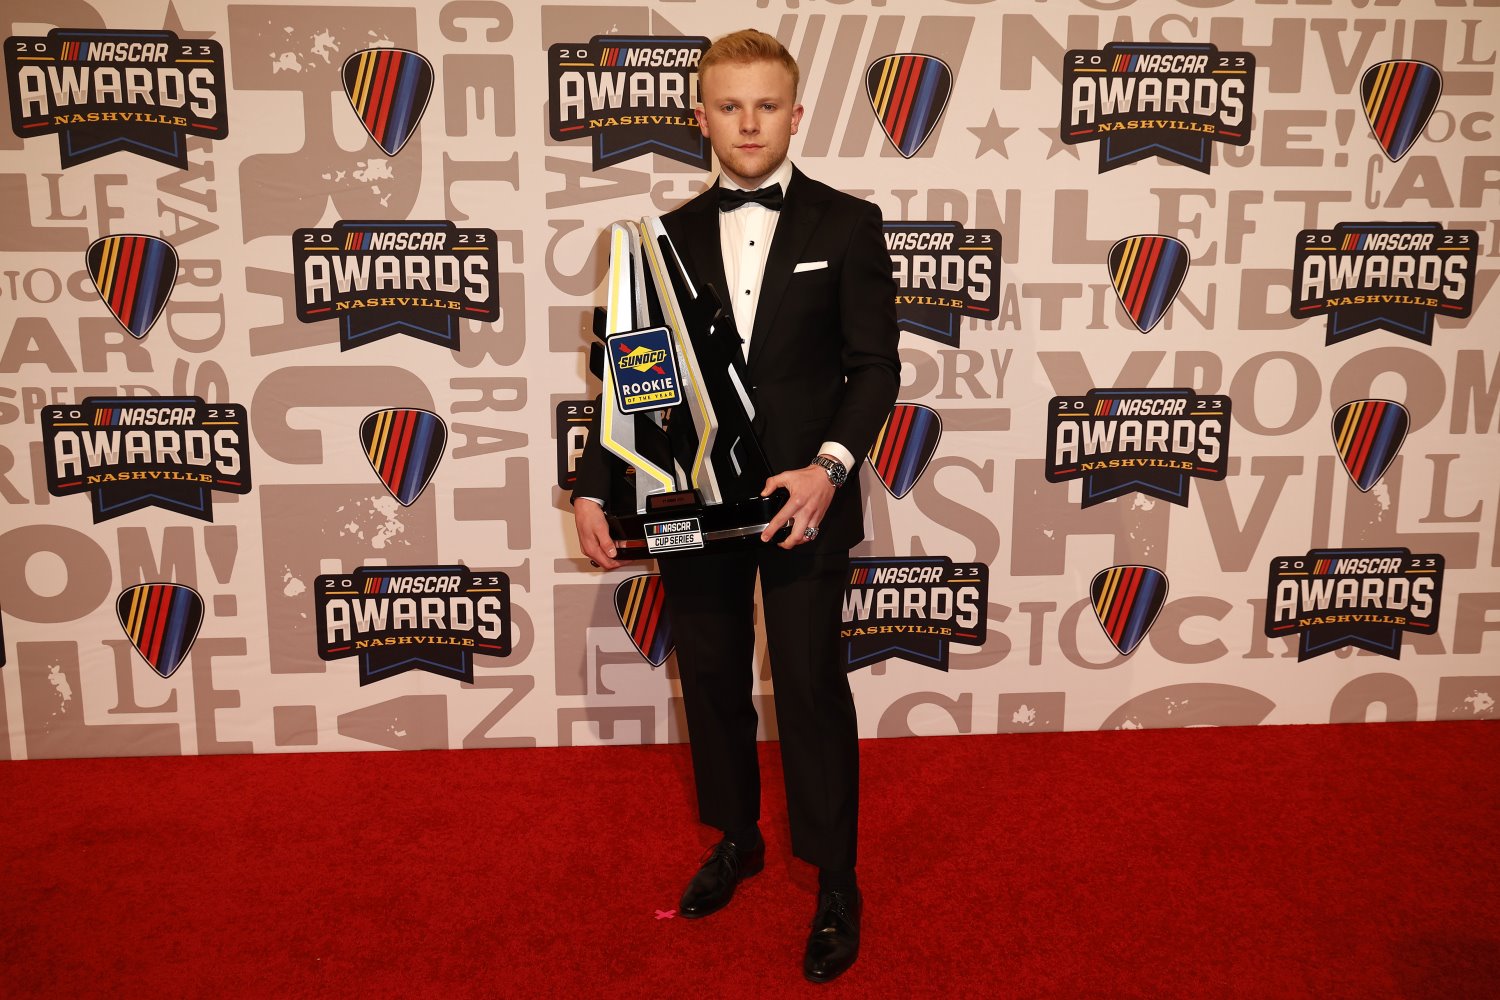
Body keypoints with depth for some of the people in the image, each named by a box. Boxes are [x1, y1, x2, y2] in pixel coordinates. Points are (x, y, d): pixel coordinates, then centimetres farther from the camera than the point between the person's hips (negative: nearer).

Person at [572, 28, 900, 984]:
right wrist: (595, 488, -5)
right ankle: (735, 839, 37)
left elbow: (875, 366, -4)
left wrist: (828, 467, -20)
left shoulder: (846, 224, 0)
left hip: (803, 499, -3)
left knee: (812, 688, 1)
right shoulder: (669, 237, 8)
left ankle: (836, 884, 19)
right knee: (712, 679, 15)